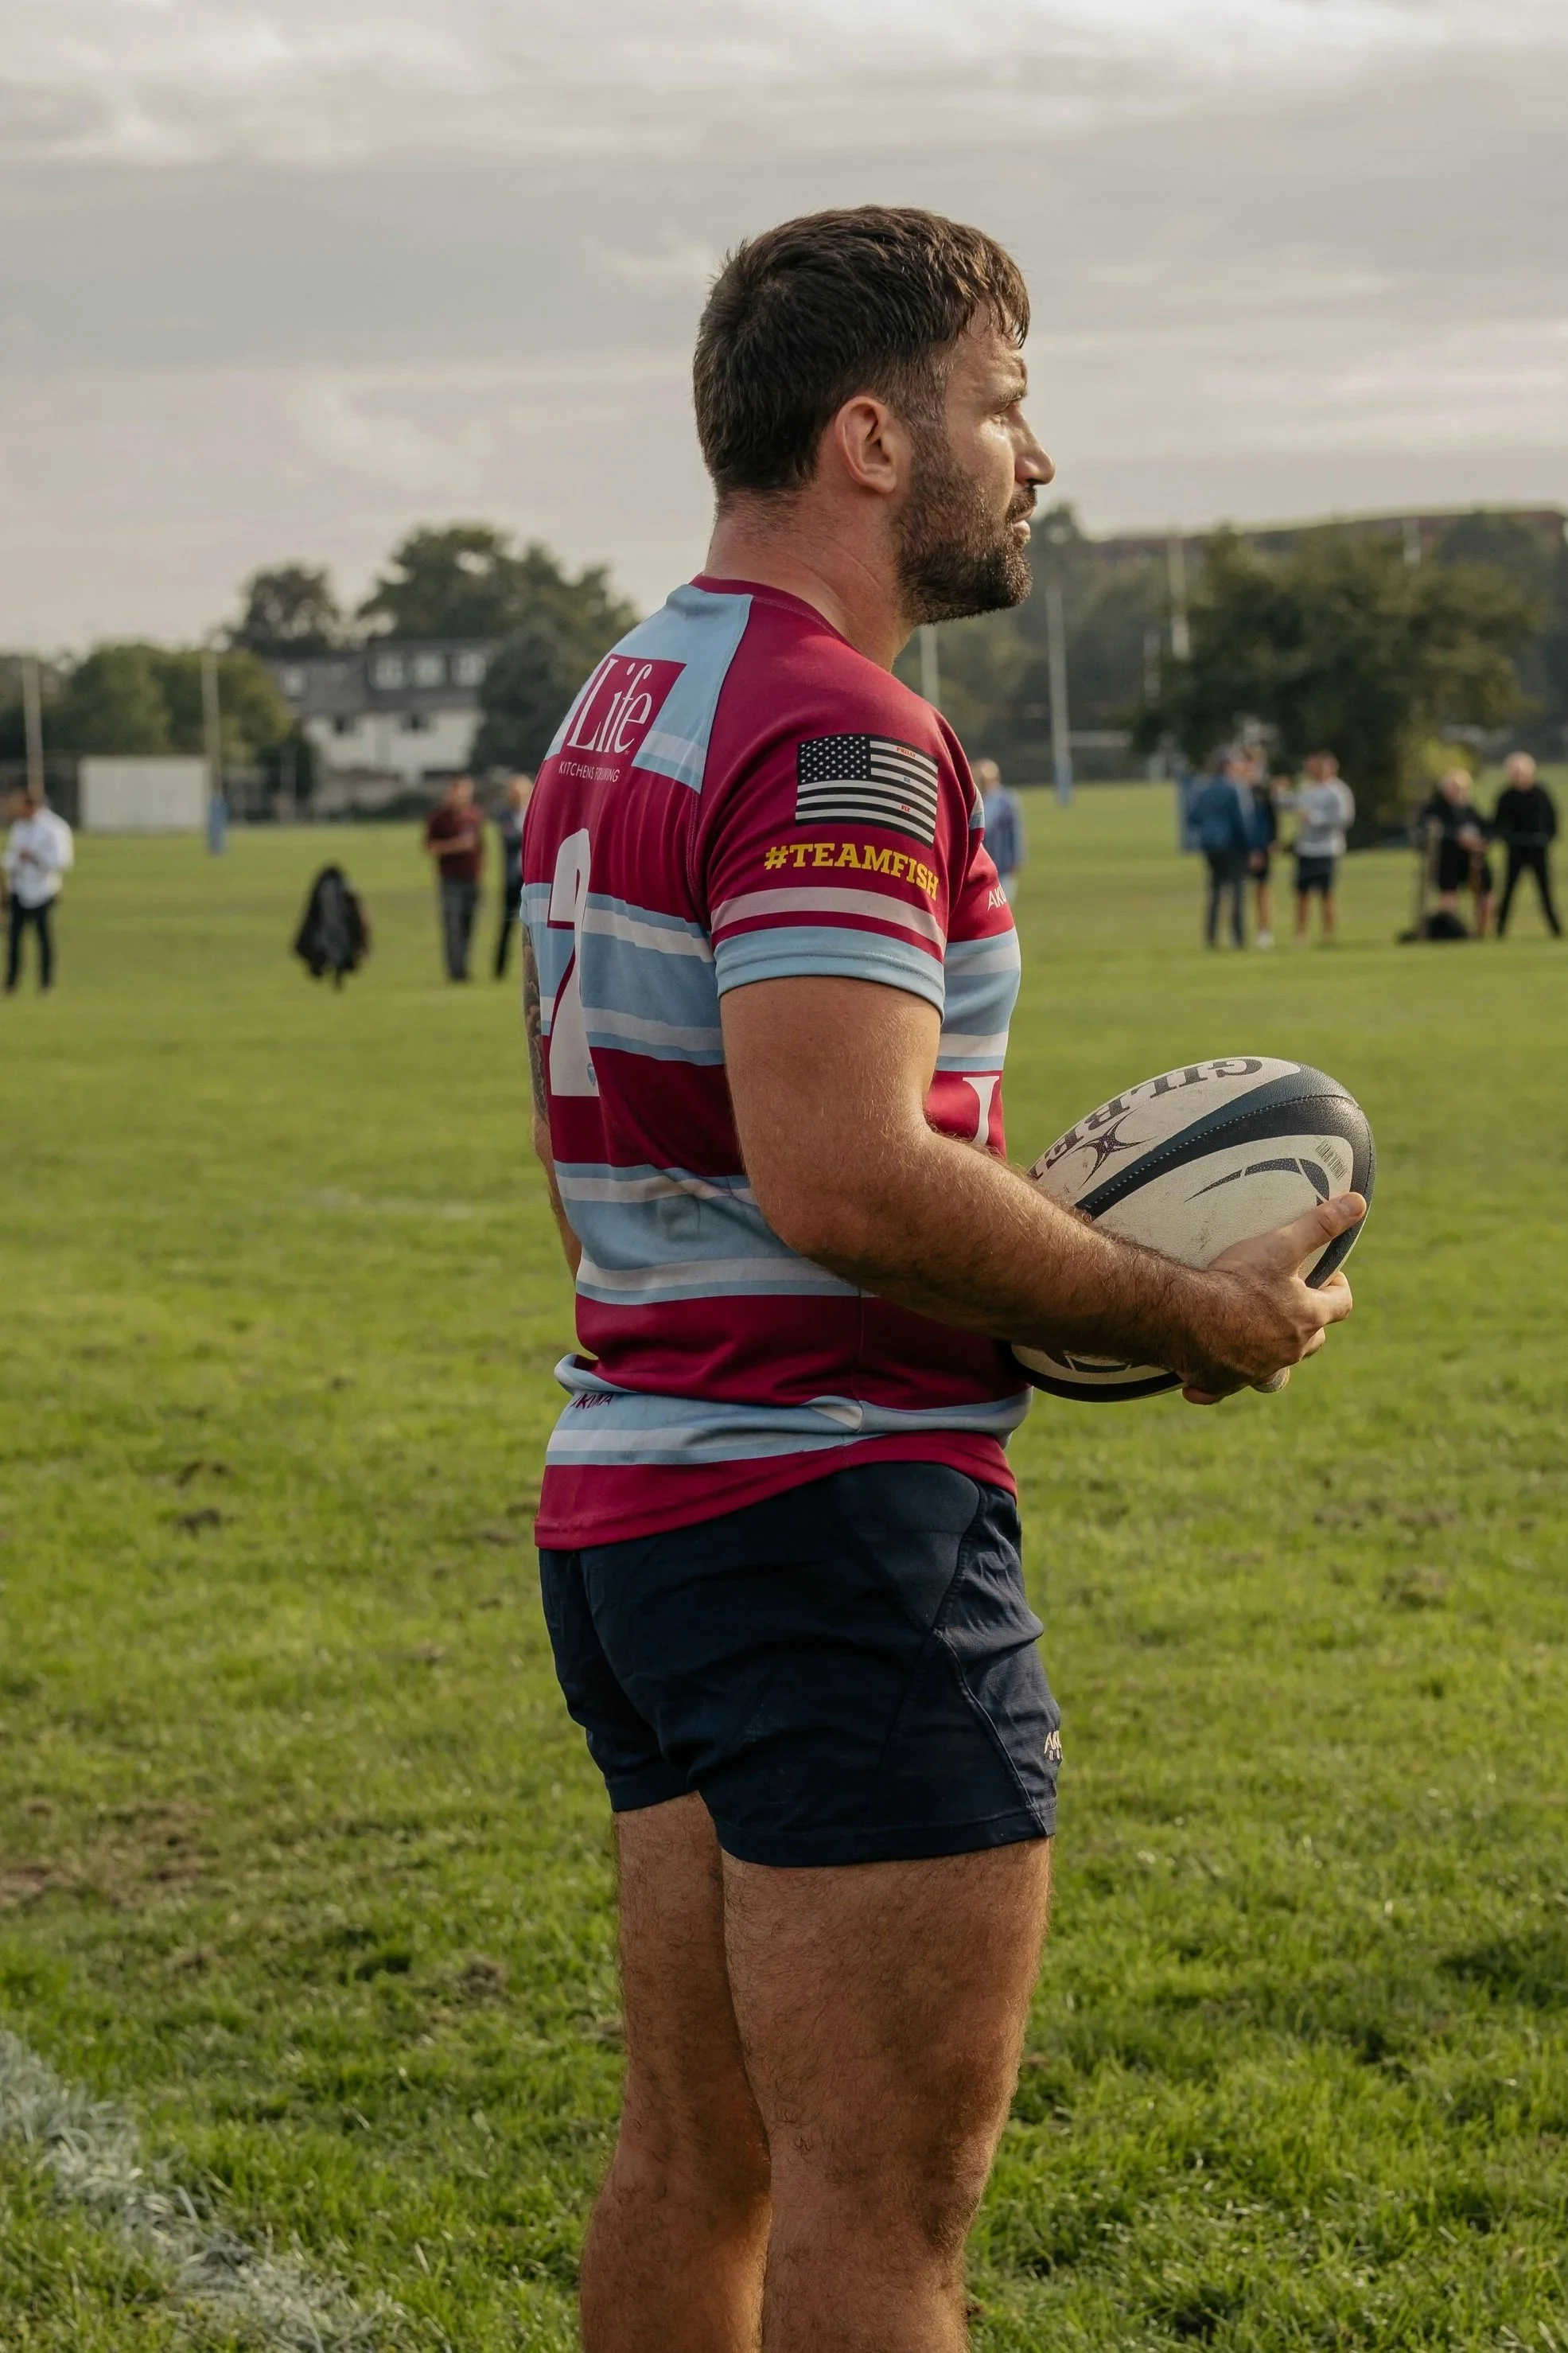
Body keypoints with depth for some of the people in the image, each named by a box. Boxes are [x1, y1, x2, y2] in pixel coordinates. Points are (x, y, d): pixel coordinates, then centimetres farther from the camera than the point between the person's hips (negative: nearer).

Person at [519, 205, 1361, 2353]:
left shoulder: (621, 709, 16)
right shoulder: (839, 739, -16)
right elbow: (848, 1179, -26)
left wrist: (1034, 1229, 17)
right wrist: (1188, 1314, -13)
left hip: (631, 1501, 10)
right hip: (837, 1511, -10)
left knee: (697, 2158, 15)